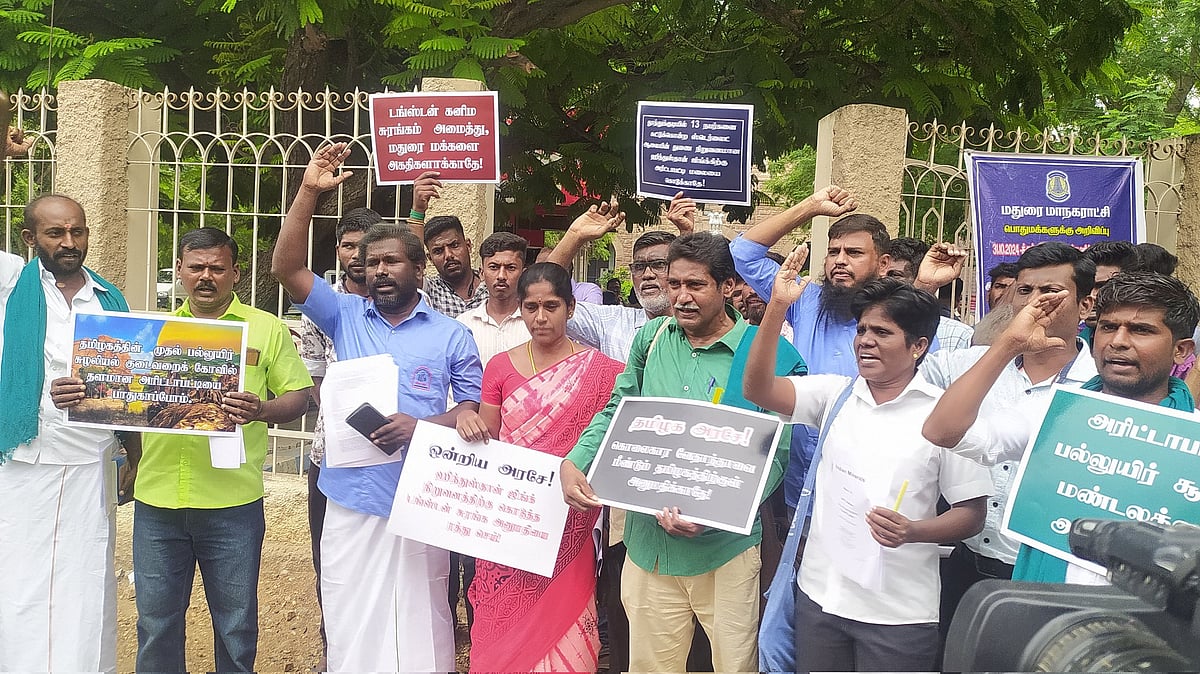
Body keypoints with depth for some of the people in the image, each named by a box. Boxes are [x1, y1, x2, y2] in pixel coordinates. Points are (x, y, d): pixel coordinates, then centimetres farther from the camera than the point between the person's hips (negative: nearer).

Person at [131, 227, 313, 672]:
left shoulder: (267, 330, 3)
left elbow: (298, 396, 1)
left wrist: (262, 409, -19)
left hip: (232, 504, -3)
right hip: (157, 501, 3)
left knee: (235, 625, 8)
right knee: (156, 623, 13)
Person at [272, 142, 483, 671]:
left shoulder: (452, 335, 4)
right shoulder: (345, 316, 9)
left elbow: (475, 409, 2)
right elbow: (285, 268, 0)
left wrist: (422, 426, -16)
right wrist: (309, 192, -8)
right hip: (349, 501, 2)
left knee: (419, 630, 4)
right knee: (348, 629, 8)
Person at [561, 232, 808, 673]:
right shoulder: (652, 337, 5)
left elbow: (772, 457, -10)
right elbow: (616, 413, 14)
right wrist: (574, 462, -5)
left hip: (724, 546, -3)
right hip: (649, 541, 4)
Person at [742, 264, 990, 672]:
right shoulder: (835, 394, 4)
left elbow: (971, 514, -4)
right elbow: (757, 389, -8)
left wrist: (912, 531, -23)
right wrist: (777, 306, -17)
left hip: (897, 613, -3)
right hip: (819, 593, 4)